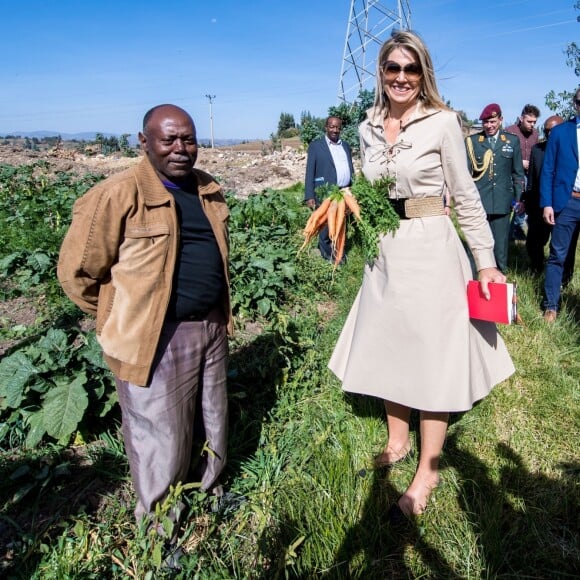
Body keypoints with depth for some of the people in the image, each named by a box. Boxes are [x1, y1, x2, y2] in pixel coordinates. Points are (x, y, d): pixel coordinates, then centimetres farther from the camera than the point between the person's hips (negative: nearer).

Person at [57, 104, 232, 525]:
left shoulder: (208, 189, 6)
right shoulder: (117, 196, -15)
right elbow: (77, 273, -9)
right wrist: (122, 318, 2)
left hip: (212, 328, 7)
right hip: (157, 339, -6)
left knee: (213, 426, 22)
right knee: (163, 442, 8)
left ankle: (210, 496, 47)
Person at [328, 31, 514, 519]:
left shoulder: (442, 122, -7)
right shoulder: (368, 129, 7)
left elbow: (465, 196, -5)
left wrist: (487, 263, -6)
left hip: (430, 251, -5)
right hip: (384, 253, 6)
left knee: (433, 360, 2)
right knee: (390, 351, 15)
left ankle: (427, 473, 18)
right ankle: (398, 442, 36)